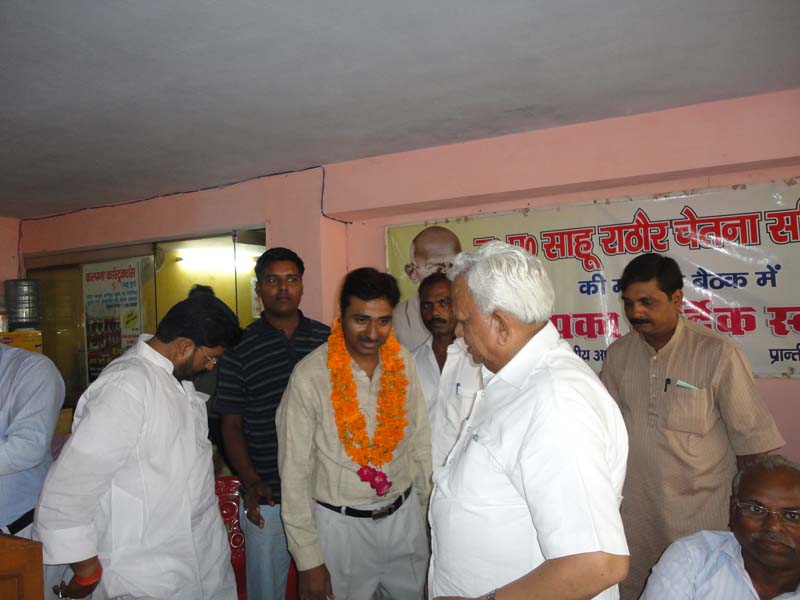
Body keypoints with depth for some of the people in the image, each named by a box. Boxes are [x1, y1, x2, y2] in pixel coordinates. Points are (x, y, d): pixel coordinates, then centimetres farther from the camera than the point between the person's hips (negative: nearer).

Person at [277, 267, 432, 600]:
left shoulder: (403, 362, -6)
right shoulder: (310, 376, -18)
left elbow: (419, 441, 4)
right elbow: (295, 473, -12)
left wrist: (427, 509, 9)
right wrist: (308, 560, -9)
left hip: (404, 516, 4)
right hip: (342, 525, -3)